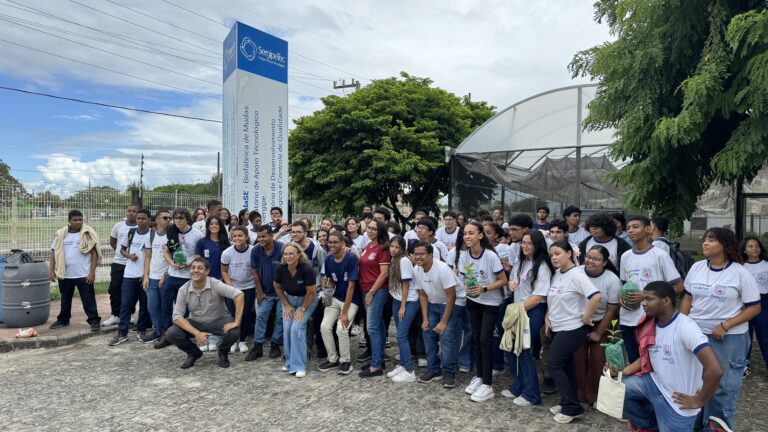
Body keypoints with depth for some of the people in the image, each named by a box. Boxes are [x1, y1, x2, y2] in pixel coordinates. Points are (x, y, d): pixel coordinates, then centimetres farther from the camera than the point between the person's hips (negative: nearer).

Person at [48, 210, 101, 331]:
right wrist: (51, 270, 0)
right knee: (65, 299, 19)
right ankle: (63, 319, 34)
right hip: (65, 274, 4)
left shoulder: (88, 233, -5)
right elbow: (53, 253, 8)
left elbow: (94, 253, -7)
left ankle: (94, 321, 5)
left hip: (84, 274, -4)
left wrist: (92, 272, -12)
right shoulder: (60, 234, 4)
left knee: (88, 299, -1)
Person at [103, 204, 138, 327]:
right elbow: (112, 241, 18)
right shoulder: (118, 226, 3)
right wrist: (120, 252, 11)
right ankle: (115, 315, 14)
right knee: (114, 288, 4)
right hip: (118, 262, 4)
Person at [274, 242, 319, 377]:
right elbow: (278, 288, -1)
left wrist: (302, 309, -15)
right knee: (286, 328, -7)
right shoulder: (281, 268, -19)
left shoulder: (306, 269, -31)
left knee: (297, 328, -17)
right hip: (289, 299, 4)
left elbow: (310, 292, -21)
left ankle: (299, 366, -8)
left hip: (306, 301, -4)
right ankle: (289, 362, 12)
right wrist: (286, 305, -1)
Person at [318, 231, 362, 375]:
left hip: (351, 300, -5)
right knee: (324, 327, -7)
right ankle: (333, 359, 14)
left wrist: (344, 312, -21)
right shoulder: (328, 258, -4)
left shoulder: (351, 258, -22)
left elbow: (351, 285, -22)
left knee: (341, 329, -19)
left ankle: (346, 361, 5)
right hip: (335, 298, 6)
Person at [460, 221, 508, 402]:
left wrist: (484, 289, -28)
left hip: (491, 302, -5)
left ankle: (488, 385, 3)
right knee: (476, 338, 11)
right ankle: (479, 376, 27)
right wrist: (468, 287, -17)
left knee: (485, 339, -7)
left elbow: (503, 280, -17)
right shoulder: (464, 255, -10)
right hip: (473, 301, 5)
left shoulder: (490, 255, -24)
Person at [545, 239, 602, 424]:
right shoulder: (556, 274, 6)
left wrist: (586, 318, -21)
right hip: (558, 327, 8)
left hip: (572, 329, -8)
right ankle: (569, 403, 26)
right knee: (566, 365, 14)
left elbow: (596, 296, -31)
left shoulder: (576, 275, -19)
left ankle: (572, 407, 5)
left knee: (554, 364, -6)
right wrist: (548, 317, 7)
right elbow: (551, 299, 18)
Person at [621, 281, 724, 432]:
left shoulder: (685, 328, -26)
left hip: (677, 400, -6)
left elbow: (715, 370, -32)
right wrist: (624, 371, -6)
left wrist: (698, 401, -19)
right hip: (655, 383, 6)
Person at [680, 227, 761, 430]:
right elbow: (687, 298, 10)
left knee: (723, 386, 8)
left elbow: (754, 307, -8)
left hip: (729, 338, -4)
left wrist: (725, 326, -17)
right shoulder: (696, 268, 2)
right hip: (696, 335, 4)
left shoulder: (740, 272, -10)